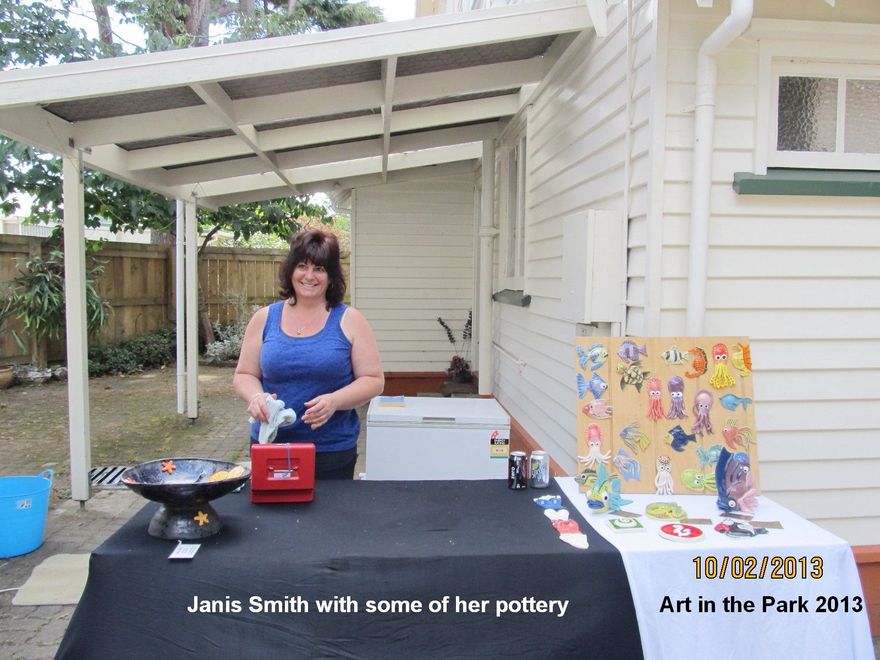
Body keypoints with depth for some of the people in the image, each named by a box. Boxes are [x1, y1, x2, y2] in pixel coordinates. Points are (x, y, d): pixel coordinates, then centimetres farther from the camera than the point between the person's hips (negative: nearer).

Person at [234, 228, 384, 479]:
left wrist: (334, 401, -20)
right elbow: (244, 375, 9)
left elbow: (373, 380, -3)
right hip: (270, 447, 2)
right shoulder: (265, 318, 5)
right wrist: (256, 396, -13)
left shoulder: (349, 321, -2)